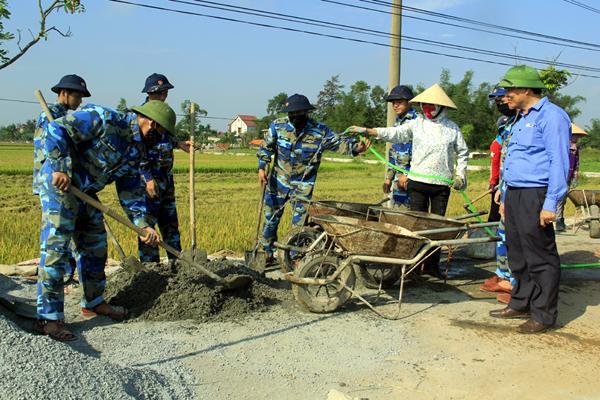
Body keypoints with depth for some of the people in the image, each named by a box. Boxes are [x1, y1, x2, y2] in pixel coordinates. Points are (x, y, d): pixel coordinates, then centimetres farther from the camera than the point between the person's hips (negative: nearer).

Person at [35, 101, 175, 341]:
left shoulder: (136, 150, 9)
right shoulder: (106, 119, -18)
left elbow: (131, 190, 10)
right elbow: (56, 130, -22)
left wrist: (143, 225, 0)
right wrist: (61, 168, -26)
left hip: (85, 191, 9)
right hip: (59, 183, -9)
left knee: (95, 246, 15)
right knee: (55, 248, -10)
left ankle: (93, 303, 29)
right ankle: (48, 317, -5)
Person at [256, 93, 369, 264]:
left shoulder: (320, 131, -10)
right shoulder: (278, 126, -6)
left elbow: (338, 142, -11)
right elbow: (266, 148, 5)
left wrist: (355, 147, -30)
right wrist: (262, 167, -4)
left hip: (303, 186, -2)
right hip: (278, 182, 2)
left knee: (299, 224, 2)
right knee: (271, 219, 12)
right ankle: (268, 254, 30)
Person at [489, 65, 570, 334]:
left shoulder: (551, 116, -10)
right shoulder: (521, 120, 20)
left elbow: (559, 162, -16)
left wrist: (551, 203, -20)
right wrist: (505, 198, 22)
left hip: (535, 195, -9)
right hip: (514, 194, 9)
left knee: (540, 257, -3)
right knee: (518, 254, 14)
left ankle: (544, 315, 6)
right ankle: (521, 304, 26)